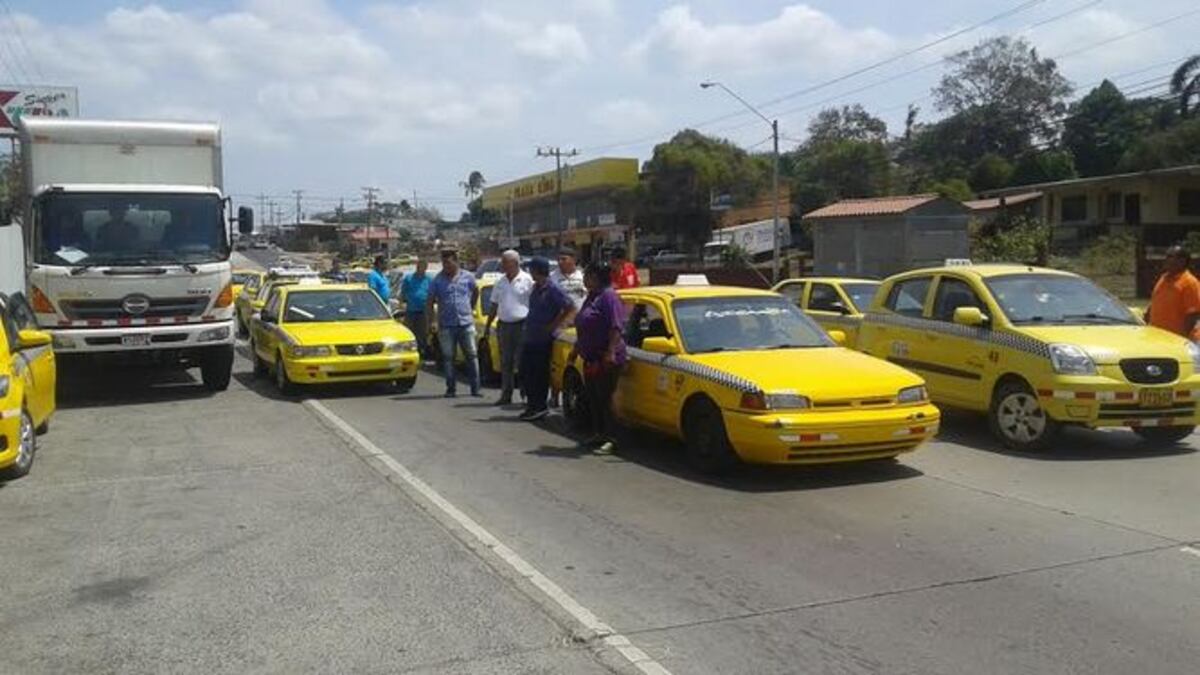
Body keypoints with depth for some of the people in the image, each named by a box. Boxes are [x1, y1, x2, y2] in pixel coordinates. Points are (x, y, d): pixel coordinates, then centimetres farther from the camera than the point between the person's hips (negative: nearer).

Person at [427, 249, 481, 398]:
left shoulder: (468, 277, 4)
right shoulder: (437, 281, 0)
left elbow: (476, 292, 23)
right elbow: (429, 303, 3)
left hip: (466, 323, 1)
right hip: (446, 325, -1)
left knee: (472, 356, 1)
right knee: (448, 357, 3)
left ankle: (475, 388, 6)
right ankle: (451, 388, 11)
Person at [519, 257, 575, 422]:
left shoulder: (552, 289, -15)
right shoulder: (535, 288, 11)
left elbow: (570, 307, -20)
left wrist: (554, 325, -17)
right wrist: (529, 325, 14)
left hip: (544, 339, -9)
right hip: (530, 337, 9)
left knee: (540, 373, -2)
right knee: (526, 371, 11)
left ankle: (539, 407, 8)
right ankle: (532, 405, 23)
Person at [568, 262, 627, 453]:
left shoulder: (608, 296, -12)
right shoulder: (591, 297, 18)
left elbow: (616, 327, -20)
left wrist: (611, 352, -26)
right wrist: (575, 350, 28)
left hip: (606, 359, -10)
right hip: (590, 357, 10)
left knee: (604, 398, -7)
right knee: (592, 397, 12)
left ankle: (609, 438, -2)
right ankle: (598, 434, 20)